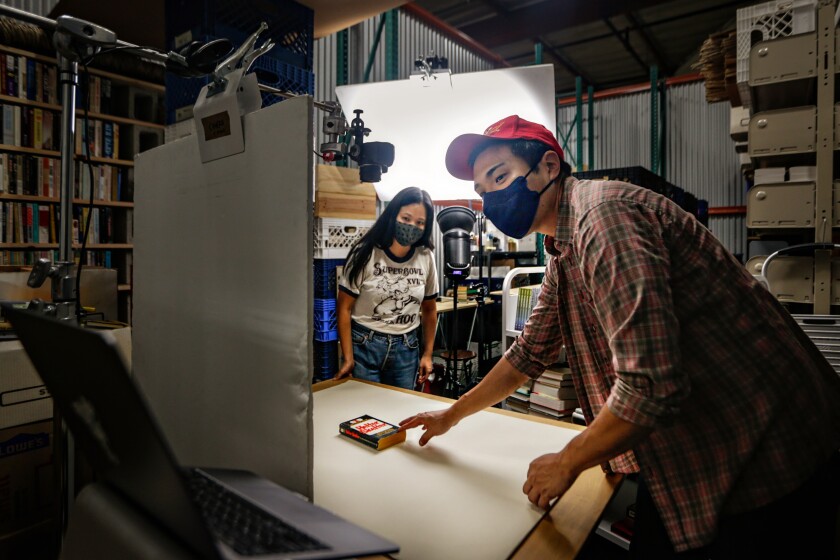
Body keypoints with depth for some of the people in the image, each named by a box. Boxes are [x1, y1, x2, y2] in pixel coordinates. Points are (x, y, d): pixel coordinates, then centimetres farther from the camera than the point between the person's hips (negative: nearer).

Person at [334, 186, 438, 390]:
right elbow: (344, 308, -7)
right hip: (364, 345, -2)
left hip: (407, 348, 3)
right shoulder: (365, 253, -11)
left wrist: (427, 354, 9)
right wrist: (348, 358, -11)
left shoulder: (426, 258, -2)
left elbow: (429, 309, 10)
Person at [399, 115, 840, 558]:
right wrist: (451, 415, 19)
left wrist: (567, 463, -14)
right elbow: (529, 354, 16)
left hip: (768, 453, -8)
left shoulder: (603, 213, -25)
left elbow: (652, 385, -32)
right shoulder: (562, 255, 6)